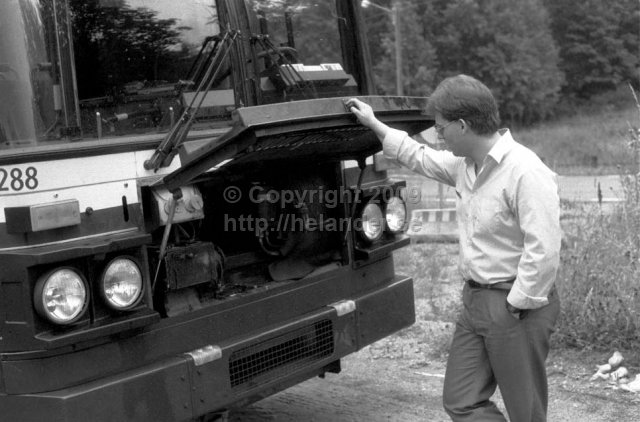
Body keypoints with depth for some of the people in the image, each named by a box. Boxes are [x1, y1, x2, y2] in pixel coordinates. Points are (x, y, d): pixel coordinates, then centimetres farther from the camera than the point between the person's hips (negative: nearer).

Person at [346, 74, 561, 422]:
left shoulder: (526, 173, -21)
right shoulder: (465, 164, 7)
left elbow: (543, 252, -25)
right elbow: (421, 158, 27)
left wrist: (516, 306, -19)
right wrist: (374, 125, 29)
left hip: (516, 306, -9)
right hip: (475, 300, 9)